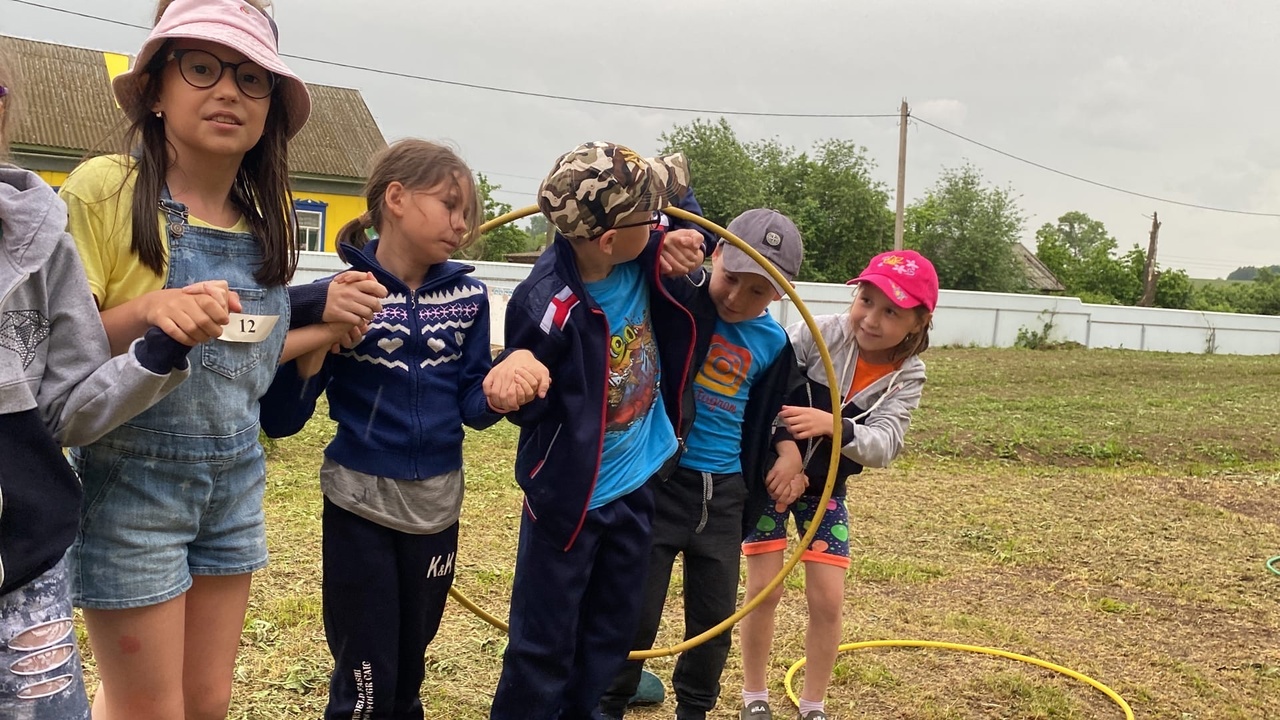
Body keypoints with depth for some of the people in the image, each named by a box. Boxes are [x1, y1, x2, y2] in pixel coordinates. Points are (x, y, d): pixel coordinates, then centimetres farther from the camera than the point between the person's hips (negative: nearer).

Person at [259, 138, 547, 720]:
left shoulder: (467, 295, 0)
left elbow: (471, 409, 1)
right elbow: (280, 420, -12)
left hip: (437, 503, 4)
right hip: (360, 505, -4)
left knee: (408, 673, 21)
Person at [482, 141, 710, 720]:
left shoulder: (640, 257, -14)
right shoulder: (547, 307, -30)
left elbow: (682, 199, 8)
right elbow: (531, 408, -17)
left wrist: (684, 240, -14)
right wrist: (515, 383, -40)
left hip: (637, 483, 7)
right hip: (570, 497, -6)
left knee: (613, 629, 22)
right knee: (544, 643, 7)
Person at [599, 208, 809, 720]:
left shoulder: (773, 344, 3)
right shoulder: (677, 293, -12)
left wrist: (788, 449, 2)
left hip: (724, 493, 5)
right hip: (658, 481, -4)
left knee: (715, 617, 16)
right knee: (636, 615, 3)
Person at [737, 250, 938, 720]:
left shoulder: (907, 376, -12)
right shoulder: (819, 334, -21)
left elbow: (884, 445, -24)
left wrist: (834, 425, -42)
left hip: (825, 488, 3)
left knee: (828, 599, 1)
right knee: (764, 588, -3)